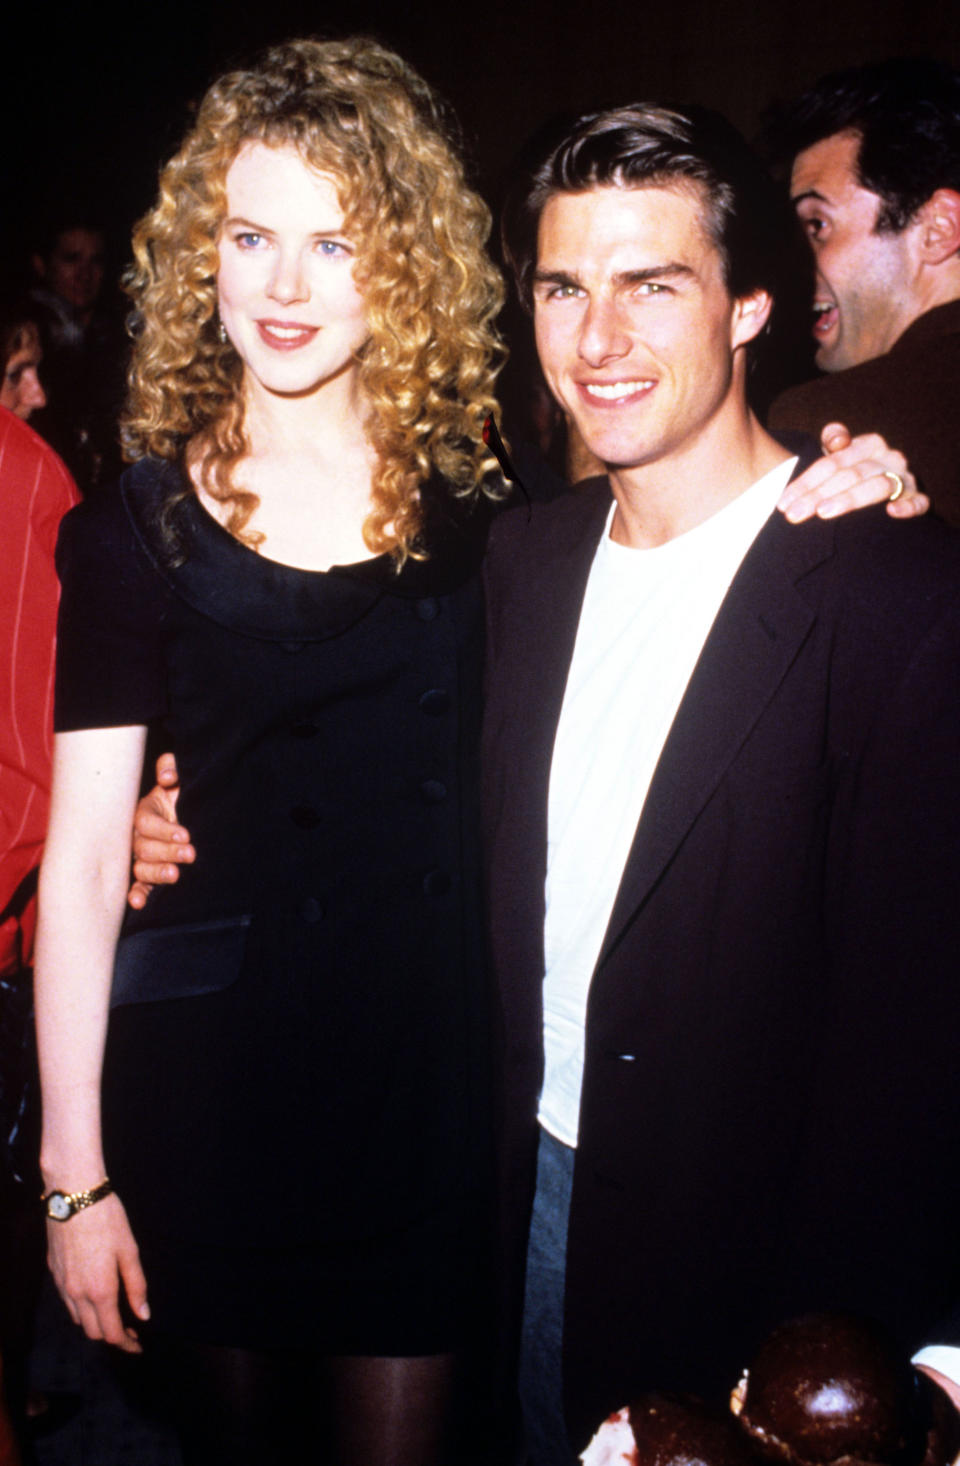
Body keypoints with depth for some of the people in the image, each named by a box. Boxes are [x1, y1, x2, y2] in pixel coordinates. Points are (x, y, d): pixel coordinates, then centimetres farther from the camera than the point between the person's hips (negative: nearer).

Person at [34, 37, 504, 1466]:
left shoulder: (476, 503, -1)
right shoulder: (141, 528, -7)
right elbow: (82, 862, -7)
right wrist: (73, 1173, -7)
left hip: (426, 1065, 1)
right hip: (208, 1077, -1)